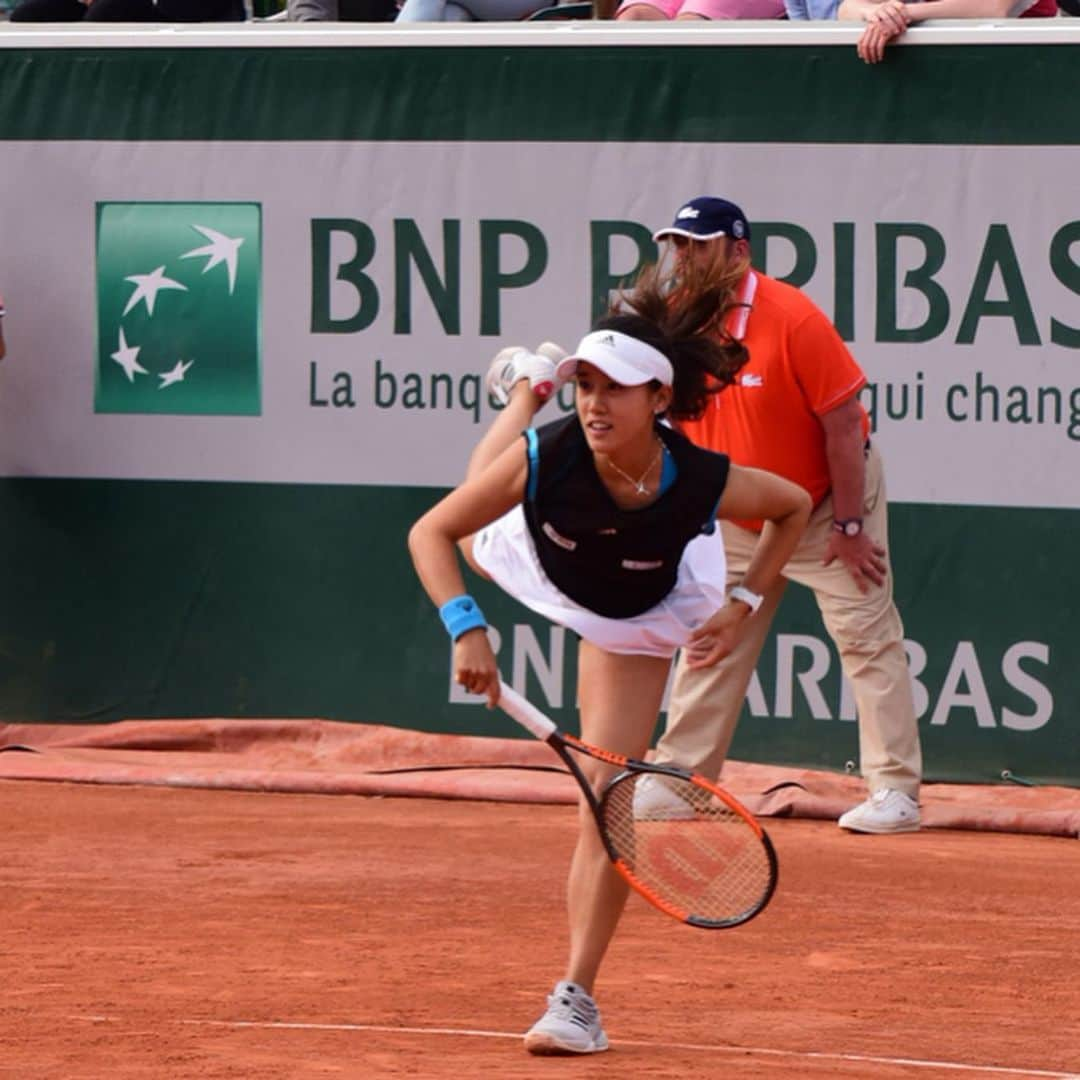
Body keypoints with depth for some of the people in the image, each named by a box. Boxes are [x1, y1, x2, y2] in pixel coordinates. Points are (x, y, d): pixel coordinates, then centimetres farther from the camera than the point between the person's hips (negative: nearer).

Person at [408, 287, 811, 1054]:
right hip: (533, 560, 1)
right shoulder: (544, 456, -40)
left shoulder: (701, 483, -39)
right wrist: (466, 629, -44)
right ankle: (526, 384, 63)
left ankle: (577, 1001, 0)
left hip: (635, 620, -1)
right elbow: (431, 533, -29)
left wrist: (744, 607, -21)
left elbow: (794, 507, -15)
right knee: (482, 533, 40)